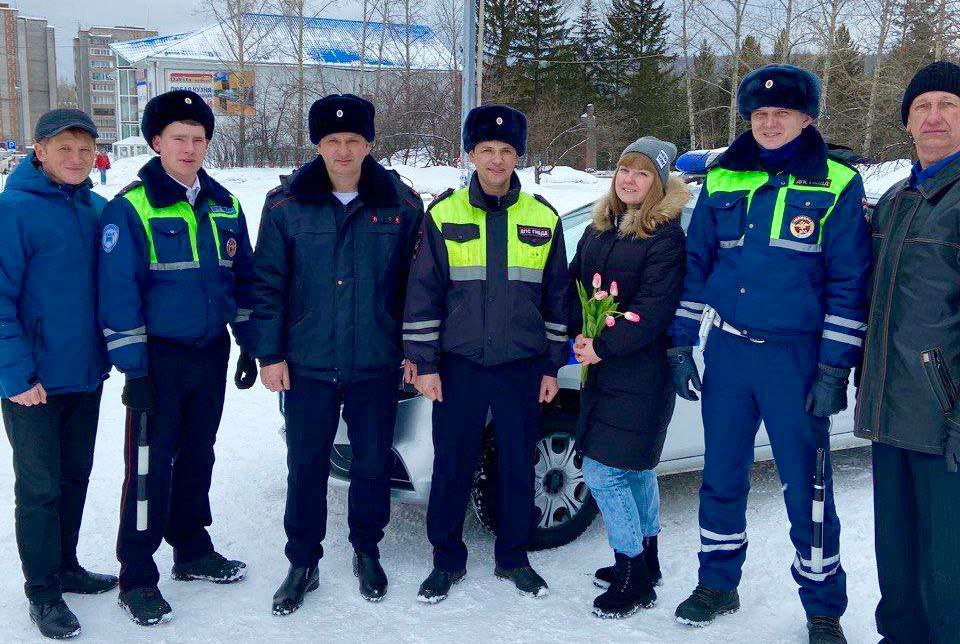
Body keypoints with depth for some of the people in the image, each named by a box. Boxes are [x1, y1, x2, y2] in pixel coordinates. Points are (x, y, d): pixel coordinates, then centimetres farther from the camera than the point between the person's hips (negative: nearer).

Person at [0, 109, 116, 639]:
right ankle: (43, 590, 20)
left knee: (75, 477, 18)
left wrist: (110, 351, 11)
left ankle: (65, 566, 35)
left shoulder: (98, 210, 4)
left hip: (86, 375, 6)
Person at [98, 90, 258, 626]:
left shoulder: (224, 205, 8)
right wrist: (134, 369, -16)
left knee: (198, 455, 16)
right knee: (151, 465, -1)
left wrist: (249, 346, 10)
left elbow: (244, 277, 13)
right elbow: (117, 293, -13)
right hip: (159, 357, -5)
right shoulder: (131, 208, -10)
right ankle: (138, 577, 10)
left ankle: (193, 550, 31)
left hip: (212, 353, 5)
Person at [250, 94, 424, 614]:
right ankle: (303, 564, 24)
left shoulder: (401, 204, -1)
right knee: (306, 468, 8)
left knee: (373, 464, 12)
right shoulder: (287, 203, -2)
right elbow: (268, 283, 0)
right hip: (307, 366, 0)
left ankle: (367, 551, 33)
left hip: (378, 366, 0)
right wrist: (269, 354, -3)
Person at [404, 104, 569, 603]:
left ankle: (512, 558, 27)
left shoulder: (544, 219, 4)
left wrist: (553, 366, 7)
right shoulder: (443, 215, 0)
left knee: (518, 466, 10)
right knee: (452, 466, 6)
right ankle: (447, 561, 22)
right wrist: (424, 363, -3)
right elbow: (423, 293, 1)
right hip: (459, 365, -1)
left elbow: (556, 297, 9)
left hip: (523, 366, 1)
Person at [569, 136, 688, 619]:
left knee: (603, 472, -9)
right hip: (600, 368, 8)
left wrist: (603, 348, -19)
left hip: (640, 375, -8)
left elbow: (653, 308, -18)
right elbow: (574, 283, 11)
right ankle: (644, 559, 32)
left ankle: (634, 578, 5)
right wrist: (581, 334, -6)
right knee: (635, 468, 18)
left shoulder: (666, 235, -11)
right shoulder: (598, 230, 12)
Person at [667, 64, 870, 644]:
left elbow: (850, 282, -5)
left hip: (796, 357, -3)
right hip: (727, 351, 4)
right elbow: (695, 263, 11)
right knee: (721, 477, 12)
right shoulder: (722, 181, 7)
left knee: (808, 487, 2)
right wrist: (681, 345, 6)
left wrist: (833, 368, -10)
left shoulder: (837, 185, -3)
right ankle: (718, 585, 29)